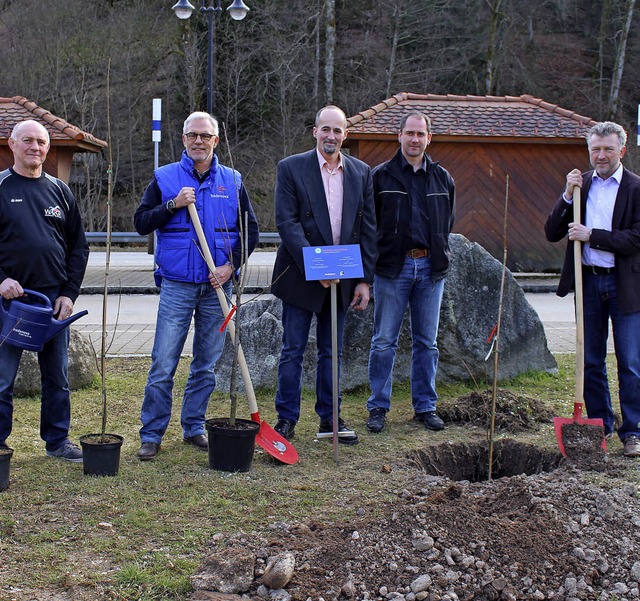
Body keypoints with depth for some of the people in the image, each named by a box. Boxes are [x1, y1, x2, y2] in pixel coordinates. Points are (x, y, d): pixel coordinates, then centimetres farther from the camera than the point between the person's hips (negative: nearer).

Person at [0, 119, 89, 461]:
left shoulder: (59, 191, 11)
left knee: (57, 376, 10)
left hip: (55, 298, 4)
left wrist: (69, 293, 2)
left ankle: (57, 440, 21)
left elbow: (78, 246, 12)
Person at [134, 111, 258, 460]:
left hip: (217, 286, 2)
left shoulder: (232, 181, 8)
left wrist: (231, 265, -4)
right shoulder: (165, 179, 4)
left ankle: (194, 428, 21)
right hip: (177, 285, -2)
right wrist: (173, 205, -13)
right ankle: (151, 434, 3)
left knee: (206, 365, 9)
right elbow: (141, 222, 1)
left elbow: (250, 230, 9)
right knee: (163, 365, -5)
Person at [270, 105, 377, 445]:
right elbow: (287, 222, -11)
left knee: (332, 352, 13)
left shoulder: (361, 173, 7)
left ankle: (329, 417, 23)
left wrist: (365, 280, 1)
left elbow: (368, 229, 6)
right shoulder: (291, 168, -4)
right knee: (293, 352, 2)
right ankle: (287, 418, 12)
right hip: (300, 277, -3)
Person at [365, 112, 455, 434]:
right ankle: (378, 407, 9)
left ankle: (425, 406, 18)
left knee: (426, 342, 9)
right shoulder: (381, 176, -1)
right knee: (384, 341, 1)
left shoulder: (442, 178, 10)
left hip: (430, 267, 3)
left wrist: (439, 256, 12)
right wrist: (376, 259, -3)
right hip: (392, 268, -3)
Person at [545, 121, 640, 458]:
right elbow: (552, 234, 3)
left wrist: (591, 235, -16)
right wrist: (567, 197, -9)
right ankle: (600, 425, 23)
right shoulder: (580, 185, 8)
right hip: (588, 282, 4)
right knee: (591, 363, 11)